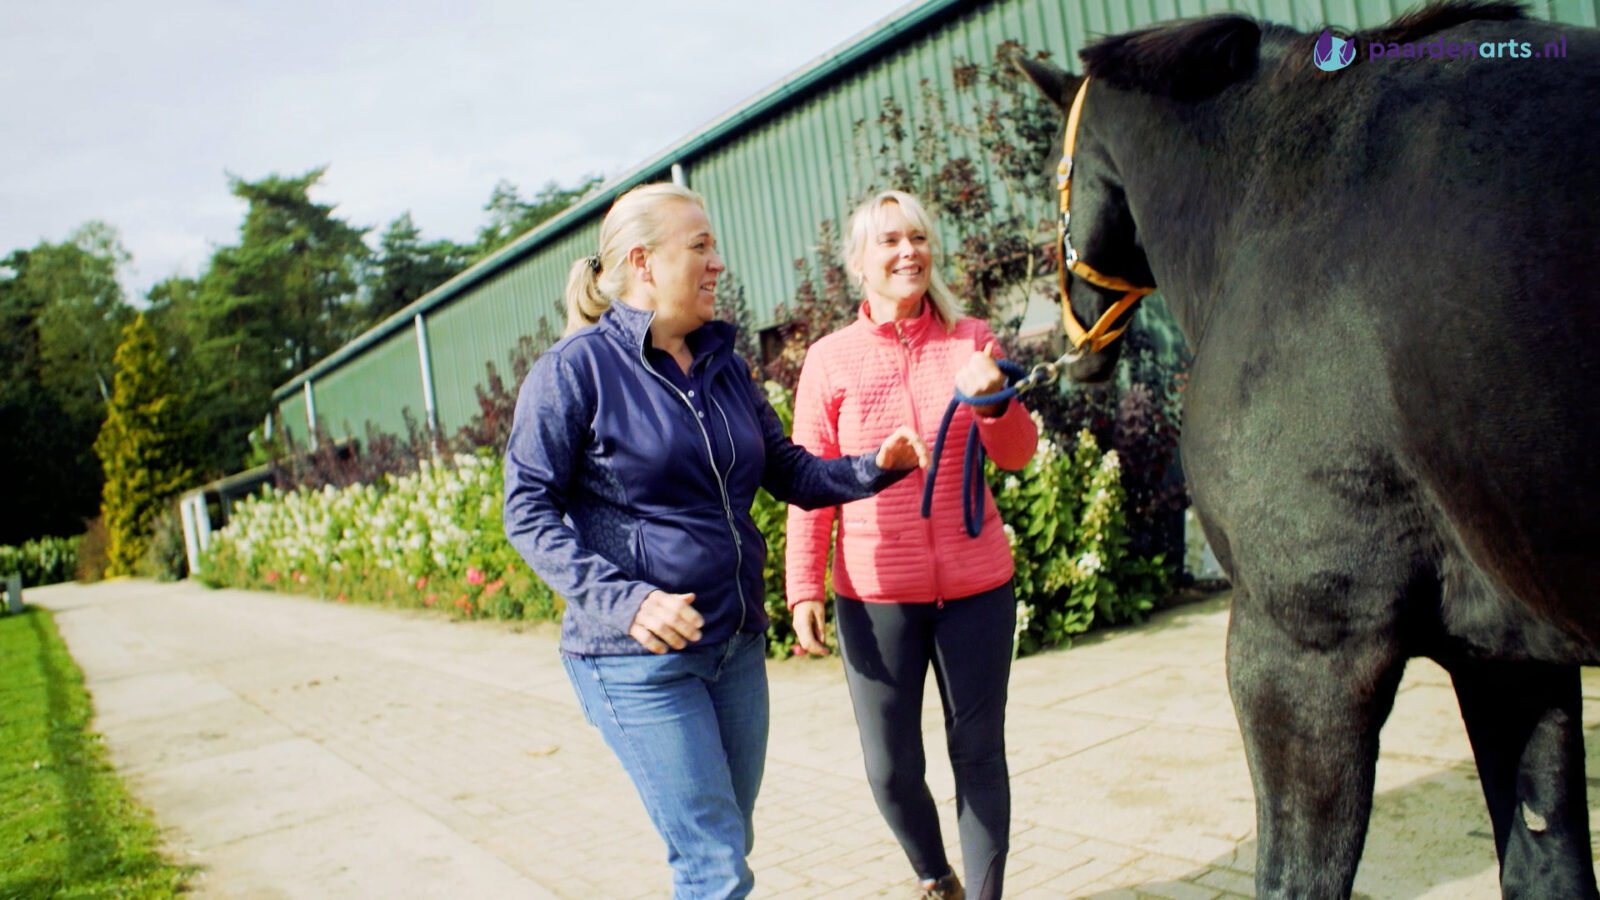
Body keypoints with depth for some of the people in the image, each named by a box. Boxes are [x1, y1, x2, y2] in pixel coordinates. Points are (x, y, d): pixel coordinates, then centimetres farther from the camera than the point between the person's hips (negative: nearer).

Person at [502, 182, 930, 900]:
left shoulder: (724, 366, 10)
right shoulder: (576, 367, -9)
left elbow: (789, 471, 14)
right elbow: (529, 510, -12)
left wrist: (875, 466, -4)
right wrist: (625, 599, -24)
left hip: (737, 645, 7)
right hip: (638, 656, -6)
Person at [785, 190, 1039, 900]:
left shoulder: (969, 339, 4)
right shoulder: (830, 359, -1)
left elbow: (1016, 455, 5)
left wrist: (993, 400, -15)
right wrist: (803, 589, -4)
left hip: (976, 586, 1)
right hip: (875, 594, -1)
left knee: (978, 754, 9)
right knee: (890, 770, 5)